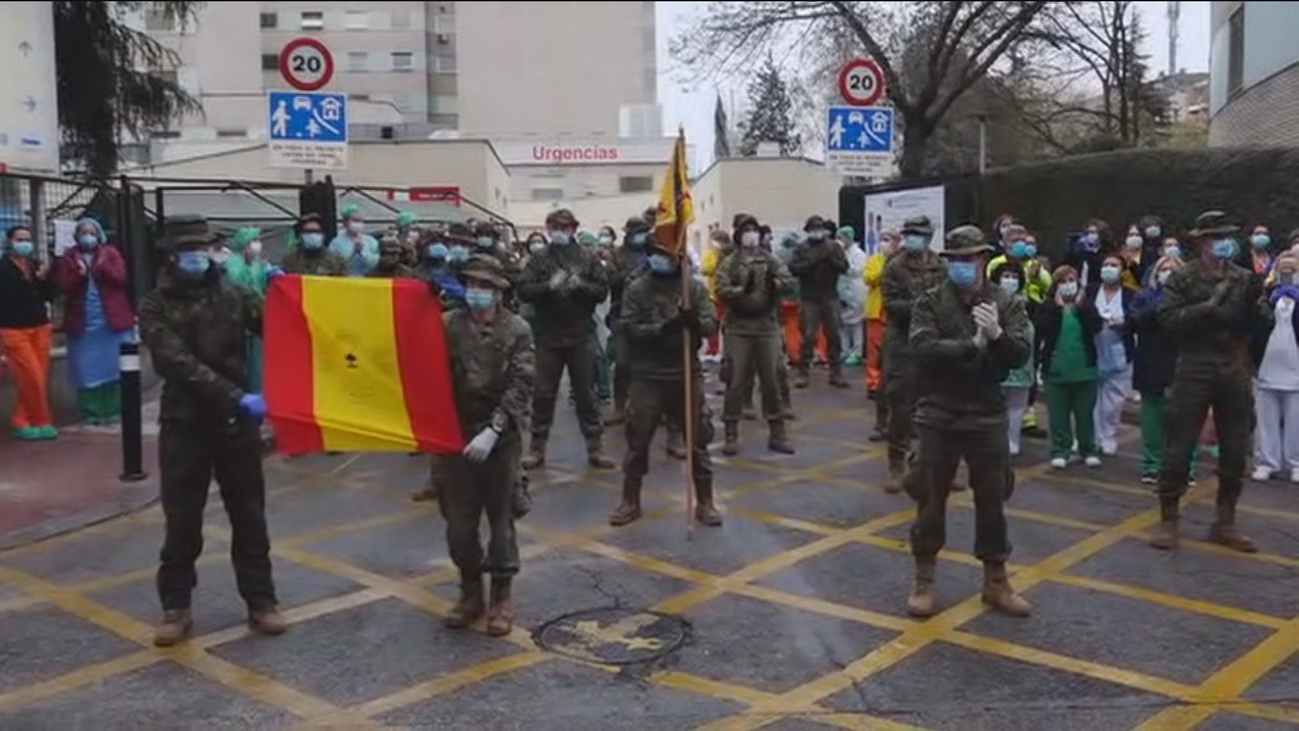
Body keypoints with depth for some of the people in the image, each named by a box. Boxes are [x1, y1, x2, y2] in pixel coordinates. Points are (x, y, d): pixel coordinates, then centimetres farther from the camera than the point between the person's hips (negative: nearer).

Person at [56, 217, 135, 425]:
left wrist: (103, 266, -23)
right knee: (87, 370, 2)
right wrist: (78, 274, -19)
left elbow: (120, 278, -8)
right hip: (82, 322, 1)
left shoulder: (111, 254, 5)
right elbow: (63, 286, -2)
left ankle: (113, 410, 9)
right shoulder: (68, 258, 7)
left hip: (112, 320, -1)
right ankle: (91, 412, 8)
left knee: (113, 367, 2)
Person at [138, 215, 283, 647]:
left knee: (249, 516, 8)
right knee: (182, 520, 5)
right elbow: (179, 364, -17)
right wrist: (237, 396, -27)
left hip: (236, 422, 2)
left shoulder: (233, 296, 3)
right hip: (185, 424, -1)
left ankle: (260, 602, 18)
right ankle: (176, 608, 19)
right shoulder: (156, 307, -3)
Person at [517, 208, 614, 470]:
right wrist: (549, 285, -21)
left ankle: (594, 448, 16)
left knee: (586, 393, 8)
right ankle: (537, 449, 16)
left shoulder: (588, 259, 4)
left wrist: (580, 285, -17)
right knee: (543, 393, 6)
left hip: (581, 336, 0)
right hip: (548, 336, 0)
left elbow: (602, 290, -1)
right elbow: (523, 290, -6)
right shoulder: (539, 259, 3)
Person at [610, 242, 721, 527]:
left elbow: (712, 323, -5)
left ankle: (705, 503, 18)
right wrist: (663, 328, -22)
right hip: (648, 376, -1)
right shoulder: (636, 289, -1)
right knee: (638, 440, 6)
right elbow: (630, 328, -9)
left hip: (687, 373, 1)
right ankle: (630, 502, 19)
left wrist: (694, 321, -27)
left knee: (698, 439, 6)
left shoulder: (696, 287, 2)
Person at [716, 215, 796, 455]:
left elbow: (789, 281, -3)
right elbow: (722, 291, -11)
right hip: (738, 328, -2)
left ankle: (777, 433, 17)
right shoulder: (729, 263, 1)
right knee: (736, 381, 1)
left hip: (767, 326, 2)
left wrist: (775, 284, -22)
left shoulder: (771, 260, 8)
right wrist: (742, 290, -26)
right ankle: (731, 434, 9)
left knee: (772, 380, 8)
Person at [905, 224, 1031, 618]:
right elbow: (923, 348, -18)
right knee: (930, 501, 6)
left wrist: (997, 335, -28)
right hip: (939, 416, -1)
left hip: (987, 417, 1)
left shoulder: (1007, 304, 0)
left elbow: (1020, 356, -9)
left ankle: (996, 582, 25)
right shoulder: (930, 302, -3)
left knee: (992, 502, 10)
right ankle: (924, 581, 20)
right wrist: (974, 344, -20)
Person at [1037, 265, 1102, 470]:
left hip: (1084, 370, 1)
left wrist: (1081, 306, -19)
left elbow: (1097, 326, -12)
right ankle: (1060, 451, 12)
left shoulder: (1086, 305, 5)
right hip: (1056, 371, -1)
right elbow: (1042, 329, -16)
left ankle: (1088, 450, 20)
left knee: (1085, 414, 9)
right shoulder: (1049, 306, 2)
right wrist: (1057, 307, -20)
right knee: (1058, 415, 4)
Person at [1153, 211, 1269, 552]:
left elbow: (1262, 324, 7)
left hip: (1235, 370, 4)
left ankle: (1225, 522, 22)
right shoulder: (1182, 278, -2)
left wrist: (1254, 304, -12)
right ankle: (1168, 520, 9)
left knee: (1235, 450, 9)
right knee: (1179, 447, -1)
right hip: (1194, 369, -4)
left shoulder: (1243, 278, 8)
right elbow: (1168, 319, -13)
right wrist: (1209, 306, -21)